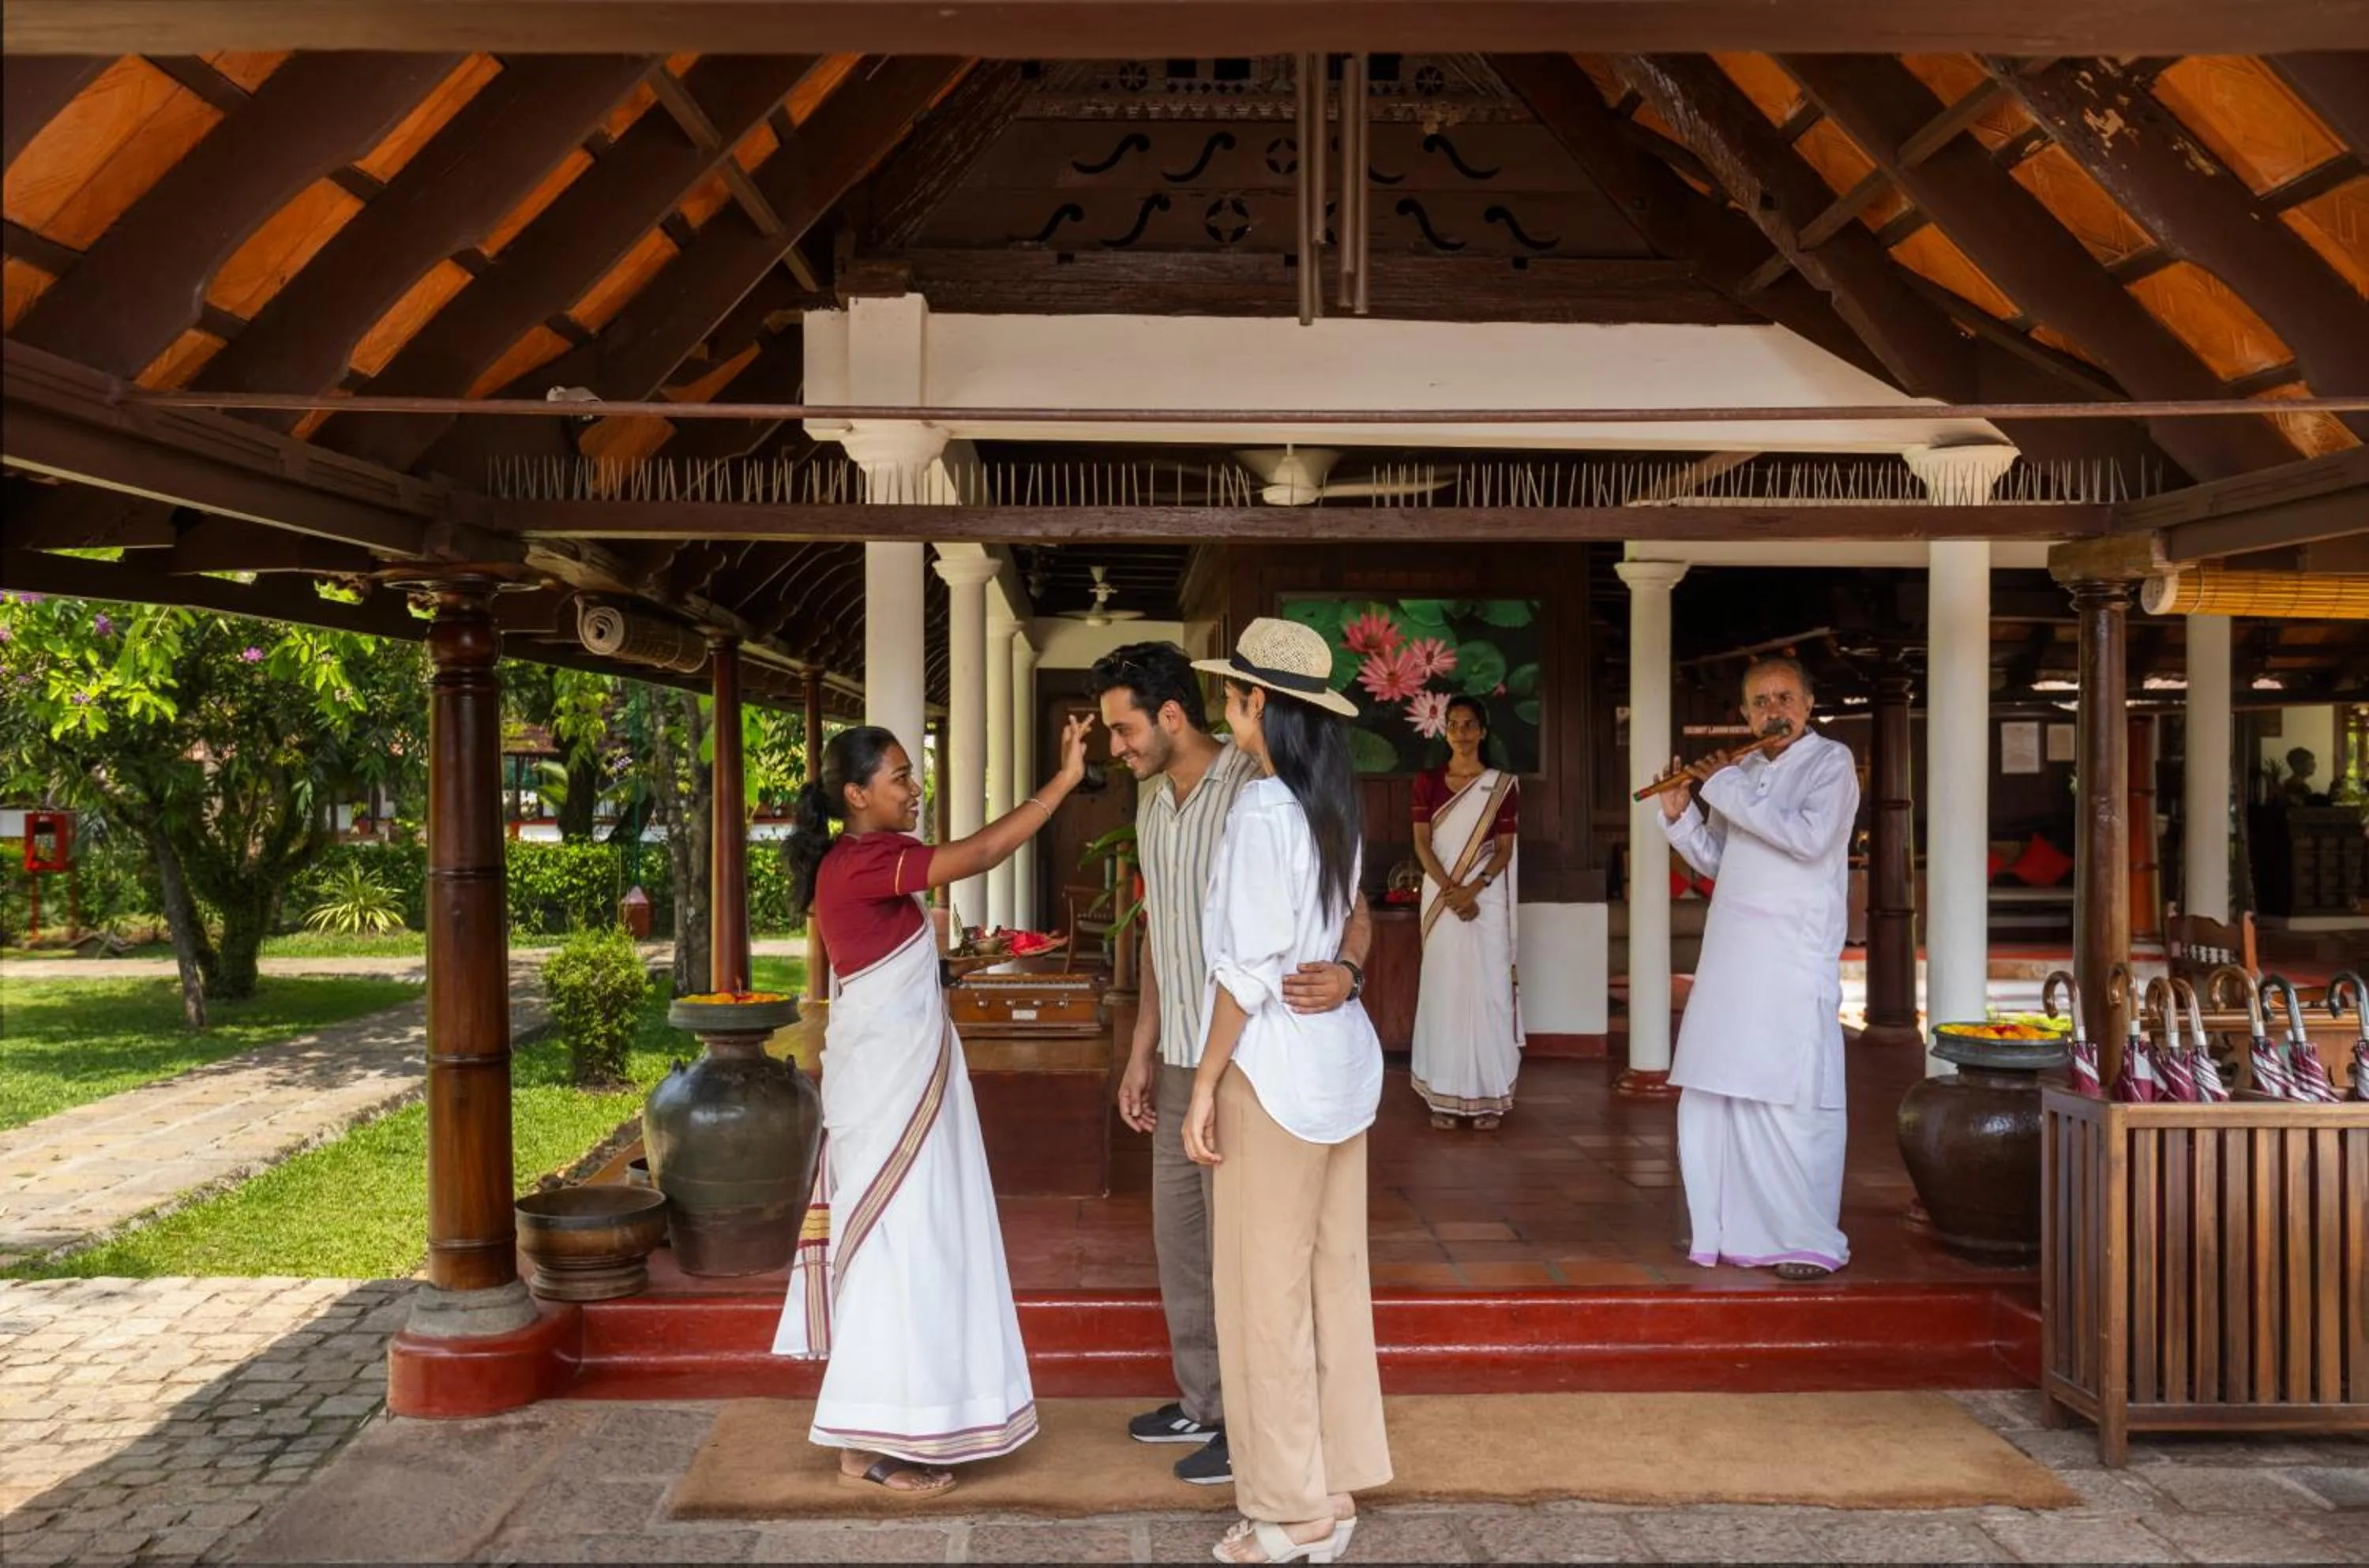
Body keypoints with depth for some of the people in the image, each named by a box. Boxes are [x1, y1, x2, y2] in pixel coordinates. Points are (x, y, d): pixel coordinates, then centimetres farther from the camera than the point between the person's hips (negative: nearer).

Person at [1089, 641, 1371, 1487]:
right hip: (1178, 1059, 9)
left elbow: (1350, 902, -19)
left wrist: (1346, 971, -40)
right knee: (1179, 1233, 18)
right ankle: (1202, 1402, 34)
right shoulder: (1152, 799, 9)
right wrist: (1141, 1051, 18)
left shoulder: (1258, 791, -18)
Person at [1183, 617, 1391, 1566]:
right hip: (1340, 1057, 9)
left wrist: (1204, 1086, -14)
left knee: (1266, 1292, 4)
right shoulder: (1333, 806, 8)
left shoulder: (1261, 810, -17)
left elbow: (1249, 968, -19)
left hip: (1275, 1067, -9)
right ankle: (1335, 1487, 26)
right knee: (1332, 1280, 15)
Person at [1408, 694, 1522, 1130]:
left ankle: (1488, 1095, 4)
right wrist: (1451, 891, -12)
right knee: (1443, 988, 1)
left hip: (1487, 897, -1)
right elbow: (1422, 843, 0)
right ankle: (1445, 1095, 6)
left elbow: (1505, 848, -1)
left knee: (1487, 988, -2)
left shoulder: (1503, 784, 3)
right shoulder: (1427, 781, 5)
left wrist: (1473, 888, -15)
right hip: (1440, 896, 1)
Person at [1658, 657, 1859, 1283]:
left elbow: (1809, 837, -19)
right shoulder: (1742, 772, 17)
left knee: (1792, 1103, -5)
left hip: (1793, 961, -6)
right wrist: (1680, 814, 3)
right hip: (1729, 959, 6)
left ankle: (1812, 1242, 3)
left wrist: (1726, 789, -14)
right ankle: (1732, 1232, 17)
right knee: (1715, 1100, 7)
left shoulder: (1831, 762, -1)